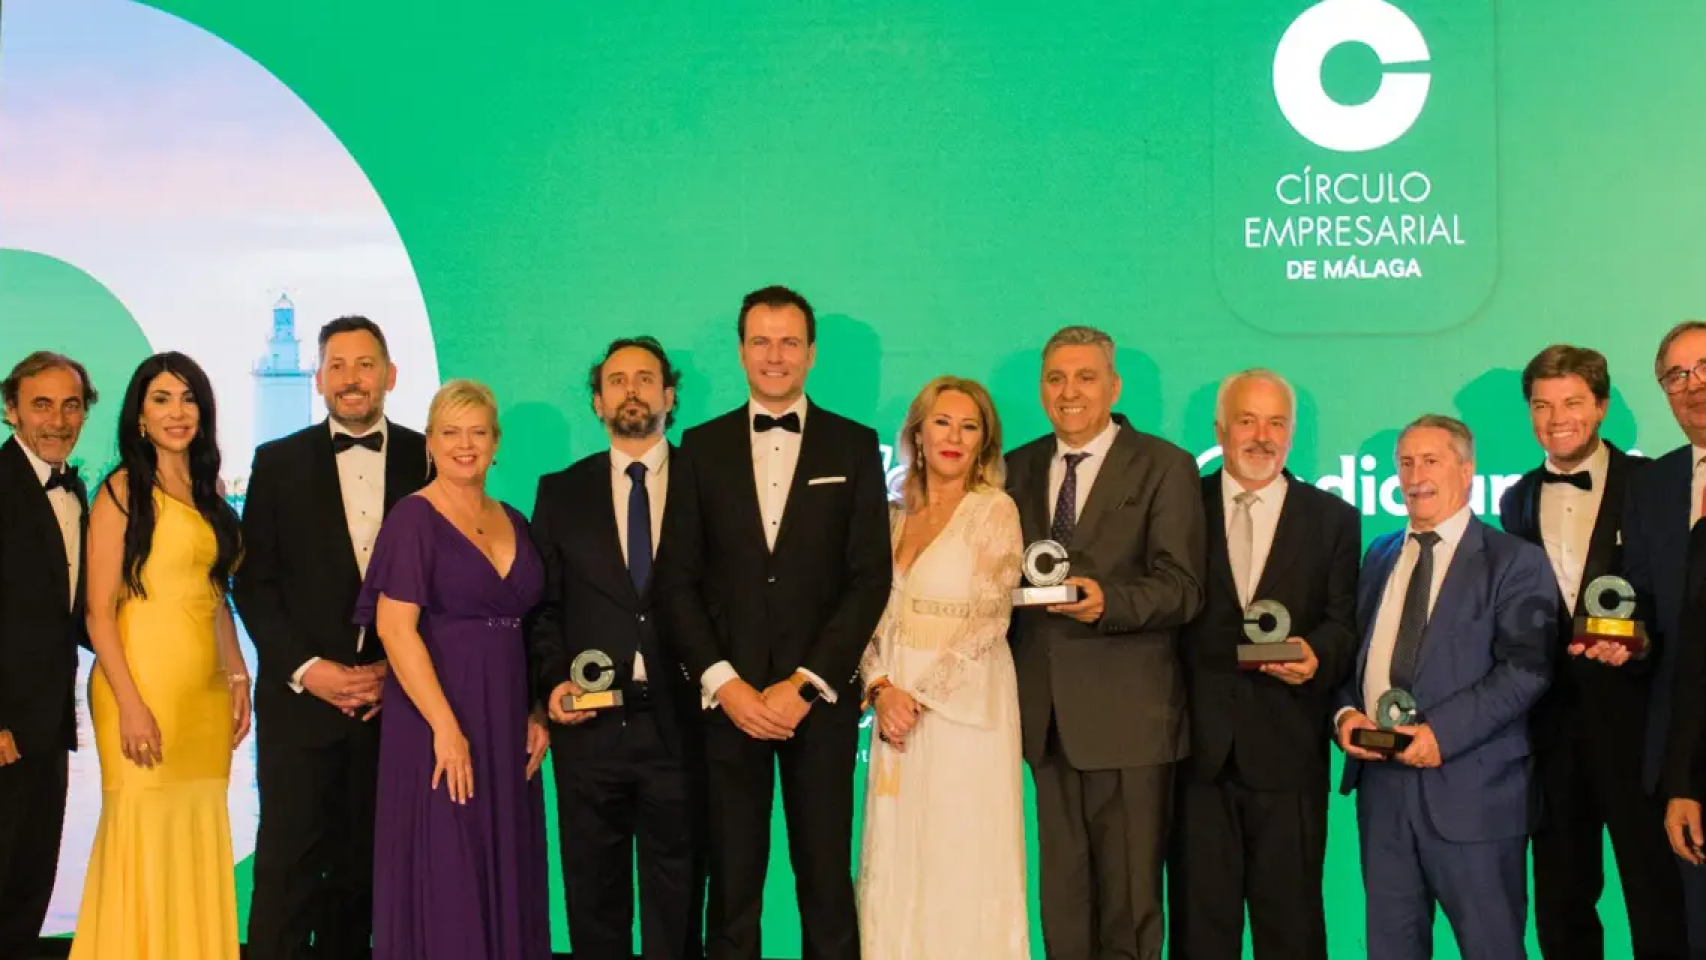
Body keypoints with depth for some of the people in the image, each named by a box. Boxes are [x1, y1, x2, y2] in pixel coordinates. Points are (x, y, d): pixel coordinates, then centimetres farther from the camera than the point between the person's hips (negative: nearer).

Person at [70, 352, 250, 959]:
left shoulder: (207, 490, 13)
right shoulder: (122, 490, -5)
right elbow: (99, 611, -9)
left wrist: (238, 676, 10)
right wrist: (130, 704, -16)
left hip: (206, 691, 6)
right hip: (142, 683, -6)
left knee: (199, 837, 9)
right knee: (143, 835, -2)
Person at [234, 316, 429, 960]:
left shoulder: (428, 459, 5)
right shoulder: (278, 463, 5)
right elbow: (253, 581, 2)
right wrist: (305, 668, -9)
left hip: (393, 696, 1)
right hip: (300, 697, 0)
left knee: (364, 868, 8)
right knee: (287, 866, 0)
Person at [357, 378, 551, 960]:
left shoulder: (514, 523, 12)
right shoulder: (414, 518, -7)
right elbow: (395, 628, -15)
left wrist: (535, 715, 5)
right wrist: (446, 727, -20)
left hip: (506, 723, 6)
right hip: (438, 720, -6)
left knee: (506, 875, 10)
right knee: (444, 880, -1)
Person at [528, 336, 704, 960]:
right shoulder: (561, 493, 9)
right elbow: (542, 605, 7)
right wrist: (552, 680, -7)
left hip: (678, 721, -1)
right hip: (589, 723, 1)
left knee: (675, 896, 7)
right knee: (593, 891, 11)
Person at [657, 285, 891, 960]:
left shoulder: (854, 447, 5)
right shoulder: (702, 448, 8)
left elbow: (870, 578, -1)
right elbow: (677, 579, 4)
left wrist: (806, 683, -9)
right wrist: (723, 682, -7)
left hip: (820, 696, -1)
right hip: (728, 696, 1)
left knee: (826, 877, 4)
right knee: (732, 880, 5)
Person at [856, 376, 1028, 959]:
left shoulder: (995, 509, -4)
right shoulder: (896, 517, 11)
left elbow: (989, 621, -10)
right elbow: (873, 613, 9)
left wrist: (921, 695, -13)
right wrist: (882, 688, -7)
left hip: (964, 705, -5)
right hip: (897, 704, 5)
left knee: (962, 862, 1)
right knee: (897, 861, 8)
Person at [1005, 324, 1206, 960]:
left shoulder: (1165, 467, -4)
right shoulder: (1019, 468, 12)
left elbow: (1181, 589, -11)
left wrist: (1107, 601, -29)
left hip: (1127, 715, -5)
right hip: (1047, 714, 5)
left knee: (1129, 895, 3)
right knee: (1062, 892, 15)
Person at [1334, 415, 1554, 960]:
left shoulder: (1515, 561, -2)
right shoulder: (1379, 556, 17)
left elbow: (1526, 667, -12)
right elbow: (1352, 648, 18)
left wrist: (1444, 732, -19)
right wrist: (1345, 710, -3)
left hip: (1471, 786, -5)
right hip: (1383, 779, 5)